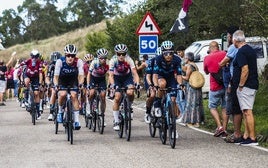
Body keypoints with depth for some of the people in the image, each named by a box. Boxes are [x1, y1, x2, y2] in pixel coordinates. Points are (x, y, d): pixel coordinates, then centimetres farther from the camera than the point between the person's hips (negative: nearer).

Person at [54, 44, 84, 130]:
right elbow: (56, 76, -27)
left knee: (74, 96, -19)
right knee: (62, 94, -27)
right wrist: (56, 85, -45)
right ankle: (60, 111, 1)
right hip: (62, 80, -1)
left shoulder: (78, 62, -27)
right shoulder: (60, 61, -29)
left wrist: (80, 84, -44)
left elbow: (81, 75, -26)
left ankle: (76, 120, -14)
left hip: (73, 80, 1)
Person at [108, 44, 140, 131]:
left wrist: (137, 83, -49)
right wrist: (112, 84, -50)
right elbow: (111, 75, -32)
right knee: (117, 98, -14)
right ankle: (116, 122, -4)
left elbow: (135, 73, -32)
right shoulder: (113, 60, -27)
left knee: (130, 92, -28)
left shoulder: (129, 60, -27)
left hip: (127, 77, 0)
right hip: (117, 78, 0)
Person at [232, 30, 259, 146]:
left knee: (247, 112, -9)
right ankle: (246, 136, 20)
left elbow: (245, 70, -23)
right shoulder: (250, 50, 16)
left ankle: (252, 139, -9)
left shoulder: (241, 52, -15)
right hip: (253, 85, 10)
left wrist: (240, 85, -17)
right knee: (246, 112, 15)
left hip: (245, 86, -10)